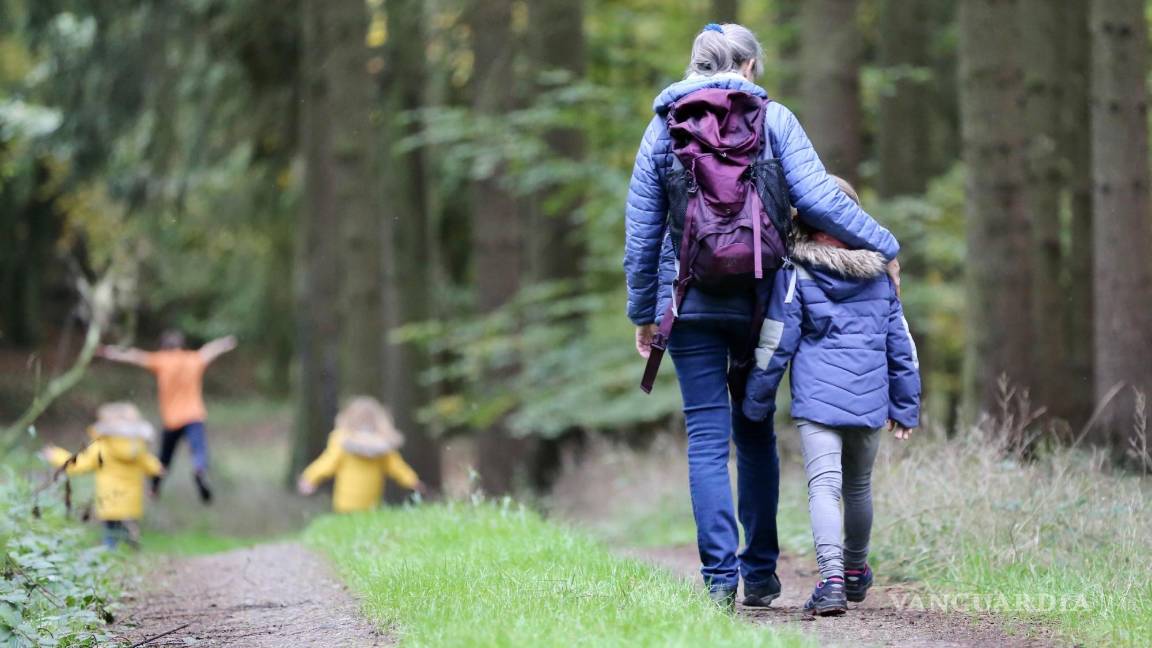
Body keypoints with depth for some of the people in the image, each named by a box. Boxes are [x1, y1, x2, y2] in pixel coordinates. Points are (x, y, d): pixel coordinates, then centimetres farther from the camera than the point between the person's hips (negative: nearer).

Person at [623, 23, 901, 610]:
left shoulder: (664, 127, 6)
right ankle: (760, 572, 14)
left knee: (707, 439, 0)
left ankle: (720, 575, -8)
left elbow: (641, 231, 6)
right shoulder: (772, 119, 1)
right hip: (757, 298, 0)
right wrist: (882, 247, 1)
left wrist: (643, 312, 13)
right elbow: (816, 198, -8)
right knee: (755, 433, 14)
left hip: (689, 301, 0)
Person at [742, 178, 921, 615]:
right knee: (858, 486, 21)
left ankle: (832, 578, -30)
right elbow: (901, 344, 14)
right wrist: (905, 406, 22)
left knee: (824, 485, -12)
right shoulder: (879, 273, 10)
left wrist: (756, 402, 6)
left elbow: (775, 344, -3)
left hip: (817, 399, -4)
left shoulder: (796, 273, -3)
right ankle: (855, 571, 39)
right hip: (870, 399, 4)